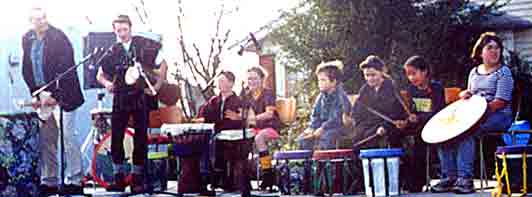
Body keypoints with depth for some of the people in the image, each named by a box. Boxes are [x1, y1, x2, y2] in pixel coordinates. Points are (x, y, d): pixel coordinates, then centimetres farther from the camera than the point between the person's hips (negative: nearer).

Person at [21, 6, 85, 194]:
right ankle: (49, 182, 14)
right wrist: (35, 93, 4)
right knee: (46, 140, 7)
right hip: (41, 96, 6)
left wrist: (53, 94, -16)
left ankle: (74, 181, -4)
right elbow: (27, 69, 14)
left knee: (68, 136, -9)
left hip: (61, 95, -6)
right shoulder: (27, 39, 9)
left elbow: (65, 68, -13)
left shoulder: (59, 37, -9)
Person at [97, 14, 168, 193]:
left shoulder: (144, 45, -2)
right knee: (116, 137, -4)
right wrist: (106, 83, -7)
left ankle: (137, 179, 10)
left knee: (140, 138, 1)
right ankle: (119, 178, 5)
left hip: (142, 97, -2)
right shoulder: (113, 52, 6)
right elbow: (100, 74, 15)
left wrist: (157, 86, -7)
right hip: (121, 98, 2)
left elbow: (162, 64, -1)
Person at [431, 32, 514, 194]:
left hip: (498, 115, -6)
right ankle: (449, 176, -18)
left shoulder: (503, 72, -2)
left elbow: (501, 101, -11)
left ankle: (465, 178, -33)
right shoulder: (474, 72, 18)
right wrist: (466, 94, 2)